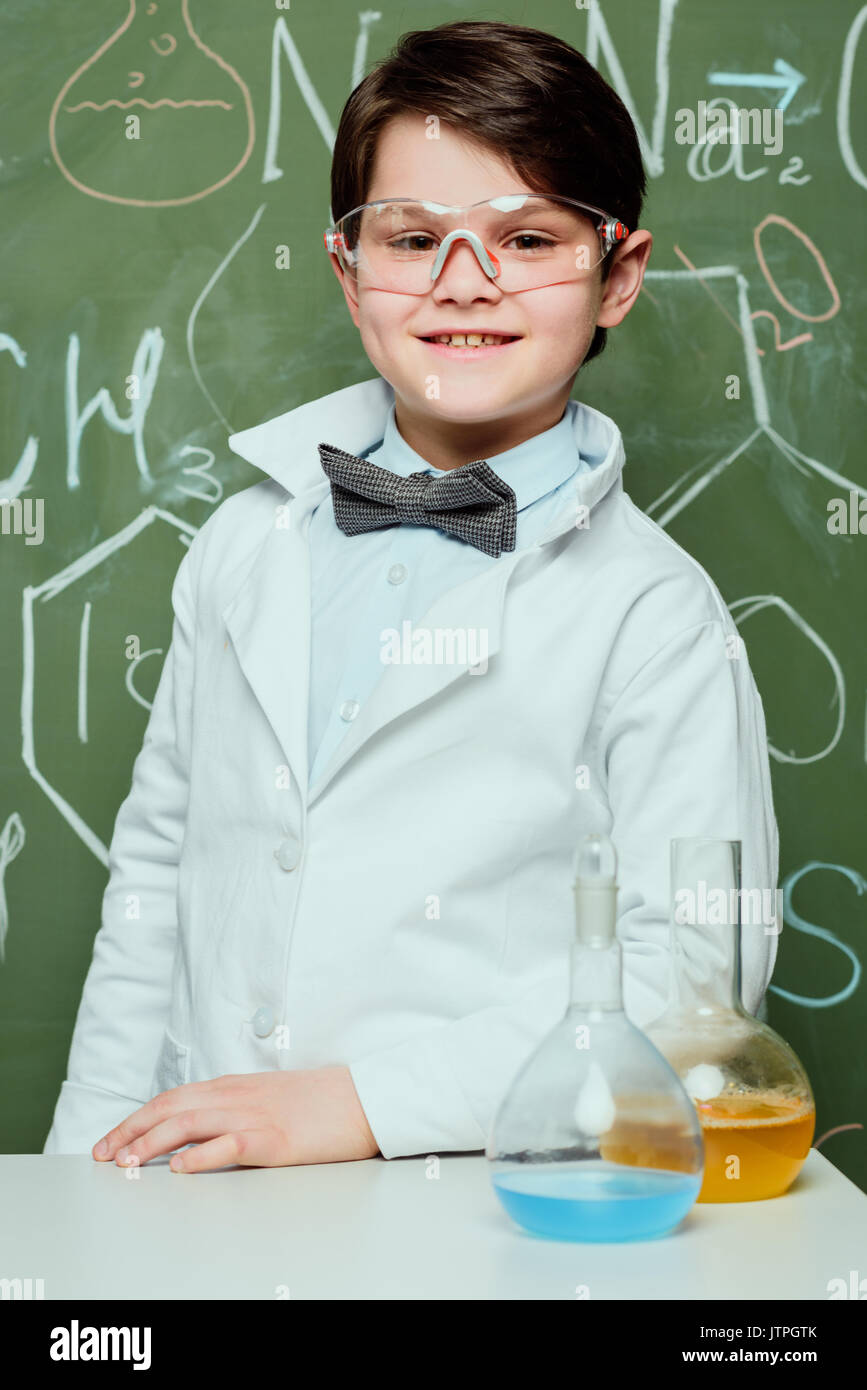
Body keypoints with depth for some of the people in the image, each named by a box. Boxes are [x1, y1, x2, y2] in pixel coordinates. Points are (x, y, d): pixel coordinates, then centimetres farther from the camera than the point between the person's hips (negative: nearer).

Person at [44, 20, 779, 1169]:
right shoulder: (246, 544, 11)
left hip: (483, 1215, -3)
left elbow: (693, 963, -9)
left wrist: (363, 1100, -15)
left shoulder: (653, 611, -4)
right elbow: (157, 864, 15)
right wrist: (99, 1140, 6)